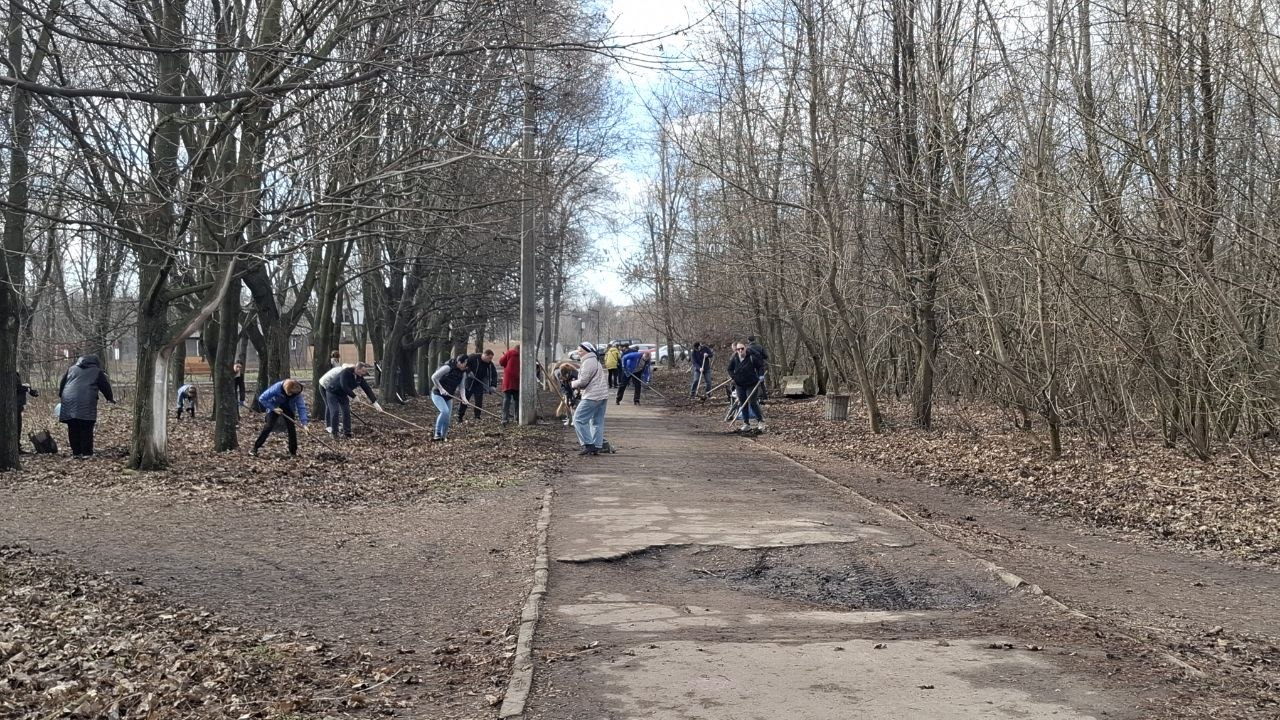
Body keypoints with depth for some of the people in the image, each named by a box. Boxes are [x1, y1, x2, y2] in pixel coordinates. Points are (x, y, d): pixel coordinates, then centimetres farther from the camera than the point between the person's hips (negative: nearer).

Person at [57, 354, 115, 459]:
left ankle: (76, 452, 9)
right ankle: (86, 453, -5)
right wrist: (110, 399, 30)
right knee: (86, 429, -2)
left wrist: (61, 397, 31)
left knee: (73, 429, 7)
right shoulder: (97, 372, 13)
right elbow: (105, 386, 16)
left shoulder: (71, 369, 23)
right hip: (86, 403, -4)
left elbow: (62, 384, 22)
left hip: (69, 401, 4)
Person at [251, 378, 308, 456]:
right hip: (274, 407, -2)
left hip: (288, 409, 2)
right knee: (269, 426, -13)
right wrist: (273, 408, -31)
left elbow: (301, 407, -28)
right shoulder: (277, 388, -36)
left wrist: (304, 423, -36)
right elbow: (262, 398, -28)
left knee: (291, 428, -8)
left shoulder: (297, 393, -29)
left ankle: (293, 452, 3)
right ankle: (255, 448, -2)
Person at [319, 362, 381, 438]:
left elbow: (367, 389, -8)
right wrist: (354, 396, -32)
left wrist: (374, 402, -12)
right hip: (332, 392, -6)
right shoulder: (345, 372, -29)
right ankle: (334, 433, -4)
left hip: (343, 394, 7)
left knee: (346, 412, -1)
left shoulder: (360, 378, -8)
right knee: (335, 411, -14)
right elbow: (344, 386, -36)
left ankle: (347, 433, 5)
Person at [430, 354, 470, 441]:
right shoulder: (448, 367, -21)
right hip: (437, 394, -7)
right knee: (445, 411, -27)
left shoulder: (463, 373, -1)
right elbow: (434, 377, -19)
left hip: (448, 397, 7)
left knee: (448, 418, 3)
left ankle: (443, 437, 20)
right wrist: (441, 389, -23)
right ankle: (437, 434, -19)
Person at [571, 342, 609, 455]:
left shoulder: (588, 362, -11)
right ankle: (597, 447, 9)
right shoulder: (597, 361, 21)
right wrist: (577, 385, 14)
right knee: (597, 422, 10)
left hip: (592, 397, -10)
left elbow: (583, 381, -16)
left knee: (579, 419, -7)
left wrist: (573, 384, 3)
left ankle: (588, 445, -11)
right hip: (603, 396, 10)